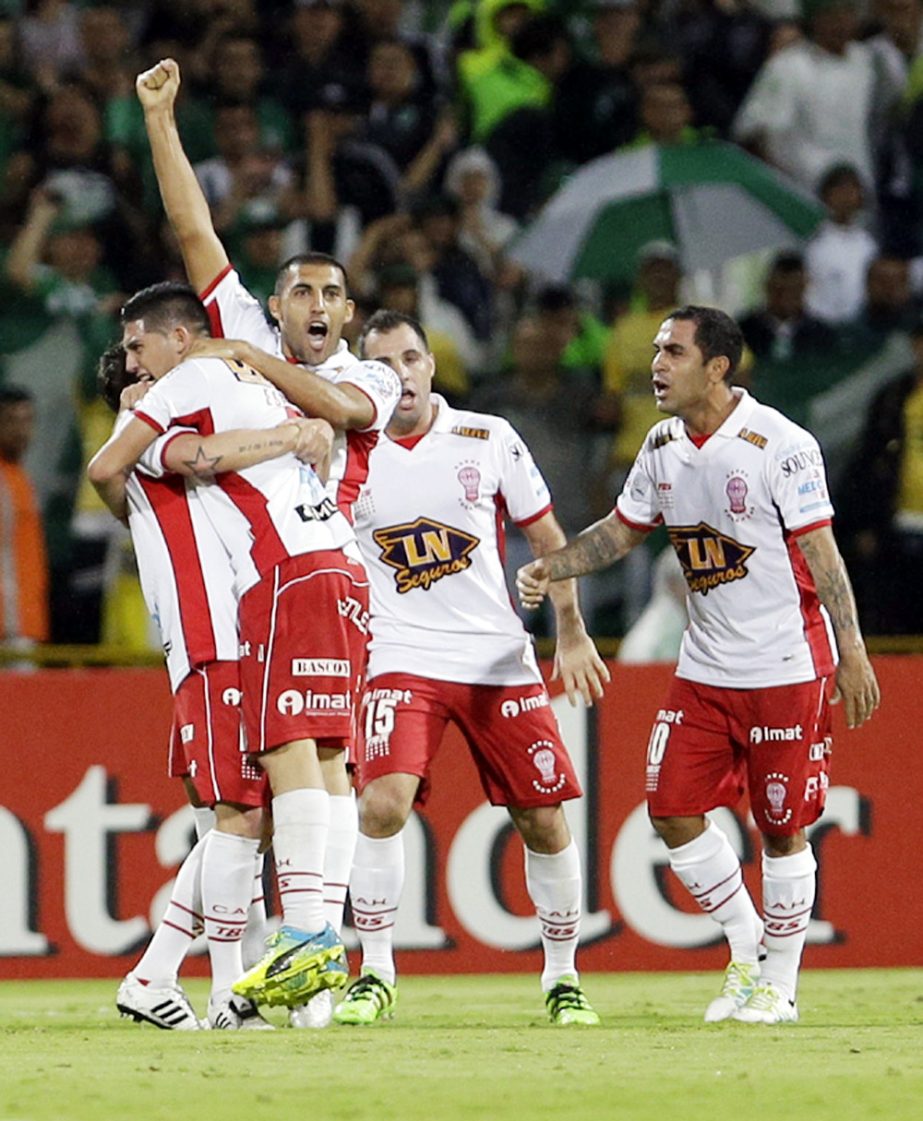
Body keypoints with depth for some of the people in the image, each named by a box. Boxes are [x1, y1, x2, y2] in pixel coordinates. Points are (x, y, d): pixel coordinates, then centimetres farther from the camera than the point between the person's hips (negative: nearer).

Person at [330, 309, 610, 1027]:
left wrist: (573, 635, 6)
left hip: (500, 659, 2)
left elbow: (547, 537, 11)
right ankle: (376, 975, -10)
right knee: (383, 801, -22)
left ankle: (563, 976, 19)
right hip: (402, 662, -1)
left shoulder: (488, 440, 3)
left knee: (544, 819, 1)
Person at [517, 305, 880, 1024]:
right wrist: (552, 569, 3)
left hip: (785, 668, -7)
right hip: (704, 668, 7)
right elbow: (623, 530, 18)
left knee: (782, 826, 0)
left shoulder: (780, 445, -15)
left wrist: (852, 655, -17)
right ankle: (746, 949, 18)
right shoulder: (664, 446, 5)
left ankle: (781, 981, 14)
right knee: (673, 809, 1)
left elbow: (821, 552, -14)